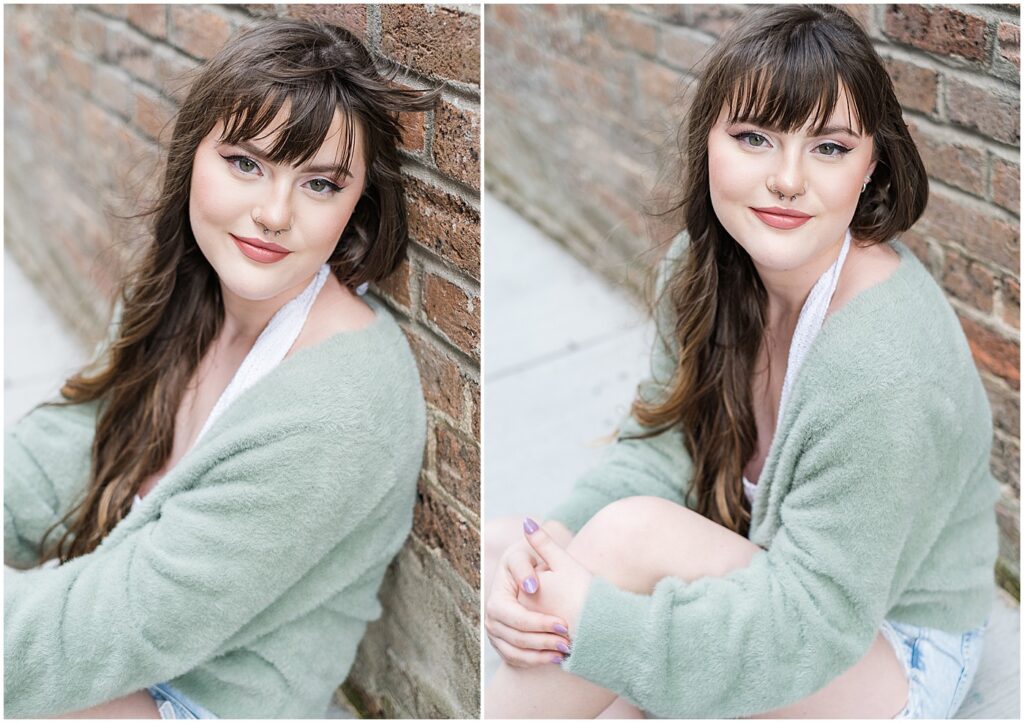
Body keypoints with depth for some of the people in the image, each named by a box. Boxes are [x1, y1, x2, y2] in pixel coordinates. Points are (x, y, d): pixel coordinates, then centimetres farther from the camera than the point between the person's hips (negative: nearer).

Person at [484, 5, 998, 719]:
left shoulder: (891, 376, -34)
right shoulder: (702, 267, -10)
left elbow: (815, 619, -30)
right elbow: (660, 449, -9)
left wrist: (588, 620, -37)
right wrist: (552, 542, -30)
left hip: (893, 654, -7)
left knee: (632, 534, -31)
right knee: (504, 543, -5)